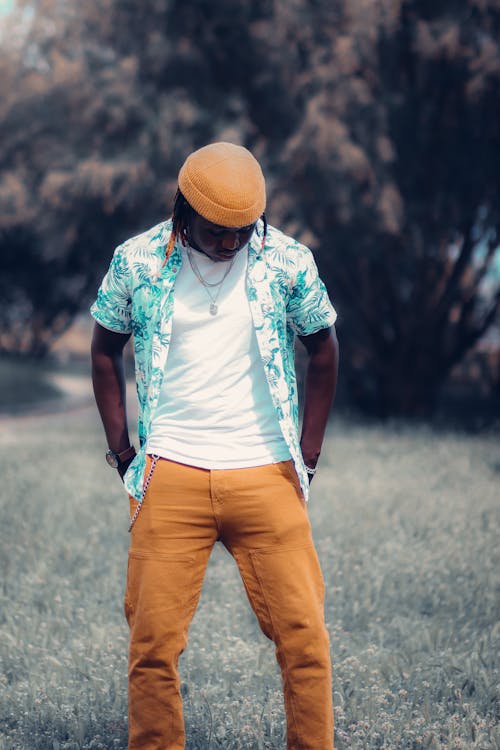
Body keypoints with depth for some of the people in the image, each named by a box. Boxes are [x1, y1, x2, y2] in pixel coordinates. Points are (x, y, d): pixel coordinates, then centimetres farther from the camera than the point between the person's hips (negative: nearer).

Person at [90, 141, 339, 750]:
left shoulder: (288, 262, -1)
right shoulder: (137, 263, 0)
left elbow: (322, 350, 13)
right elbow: (105, 351, 14)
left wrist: (306, 459, 9)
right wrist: (123, 455, 7)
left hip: (265, 476, 0)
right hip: (171, 477, 0)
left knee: (304, 636, -3)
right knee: (153, 641, -2)